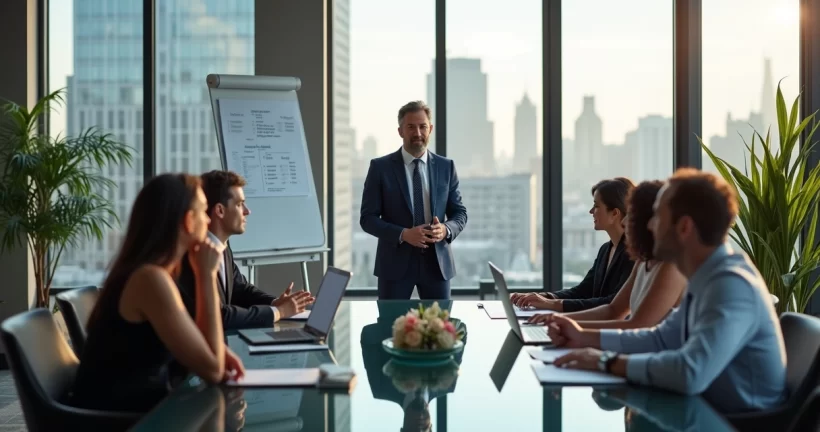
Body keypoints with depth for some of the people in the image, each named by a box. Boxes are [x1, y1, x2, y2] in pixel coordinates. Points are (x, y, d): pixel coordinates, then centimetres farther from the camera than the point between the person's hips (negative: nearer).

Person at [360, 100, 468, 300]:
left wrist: (445, 229, -13)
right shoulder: (380, 167, -1)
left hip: (437, 261, 2)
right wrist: (402, 234, -19)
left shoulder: (446, 166, 7)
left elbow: (460, 213, 10)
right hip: (396, 262, -2)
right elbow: (368, 218, -4)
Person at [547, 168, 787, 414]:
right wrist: (585, 337, 8)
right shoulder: (708, 278, 4)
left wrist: (608, 362, -24)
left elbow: (690, 373, -35)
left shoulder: (731, 284, -25)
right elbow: (663, 339, 15)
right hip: (715, 413, 7)